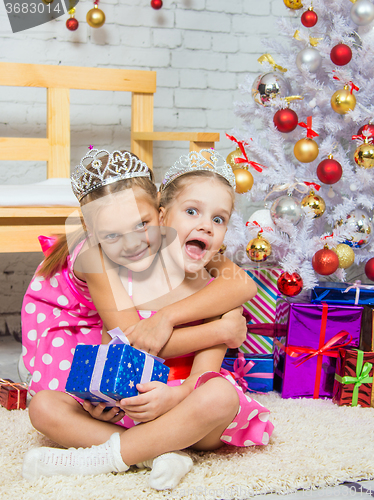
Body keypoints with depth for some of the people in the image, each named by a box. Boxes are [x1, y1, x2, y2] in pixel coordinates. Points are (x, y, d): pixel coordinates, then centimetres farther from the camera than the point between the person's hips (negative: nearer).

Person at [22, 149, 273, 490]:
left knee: (221, 395, -35)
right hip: (122, 405, 2)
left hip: (182, 406, -2)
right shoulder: (125, 282, 4)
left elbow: (205, 373, -11)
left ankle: (101, 458, -27)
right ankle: (157, 455, -27)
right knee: (43, 405, -16)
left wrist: (173, 396, -35)